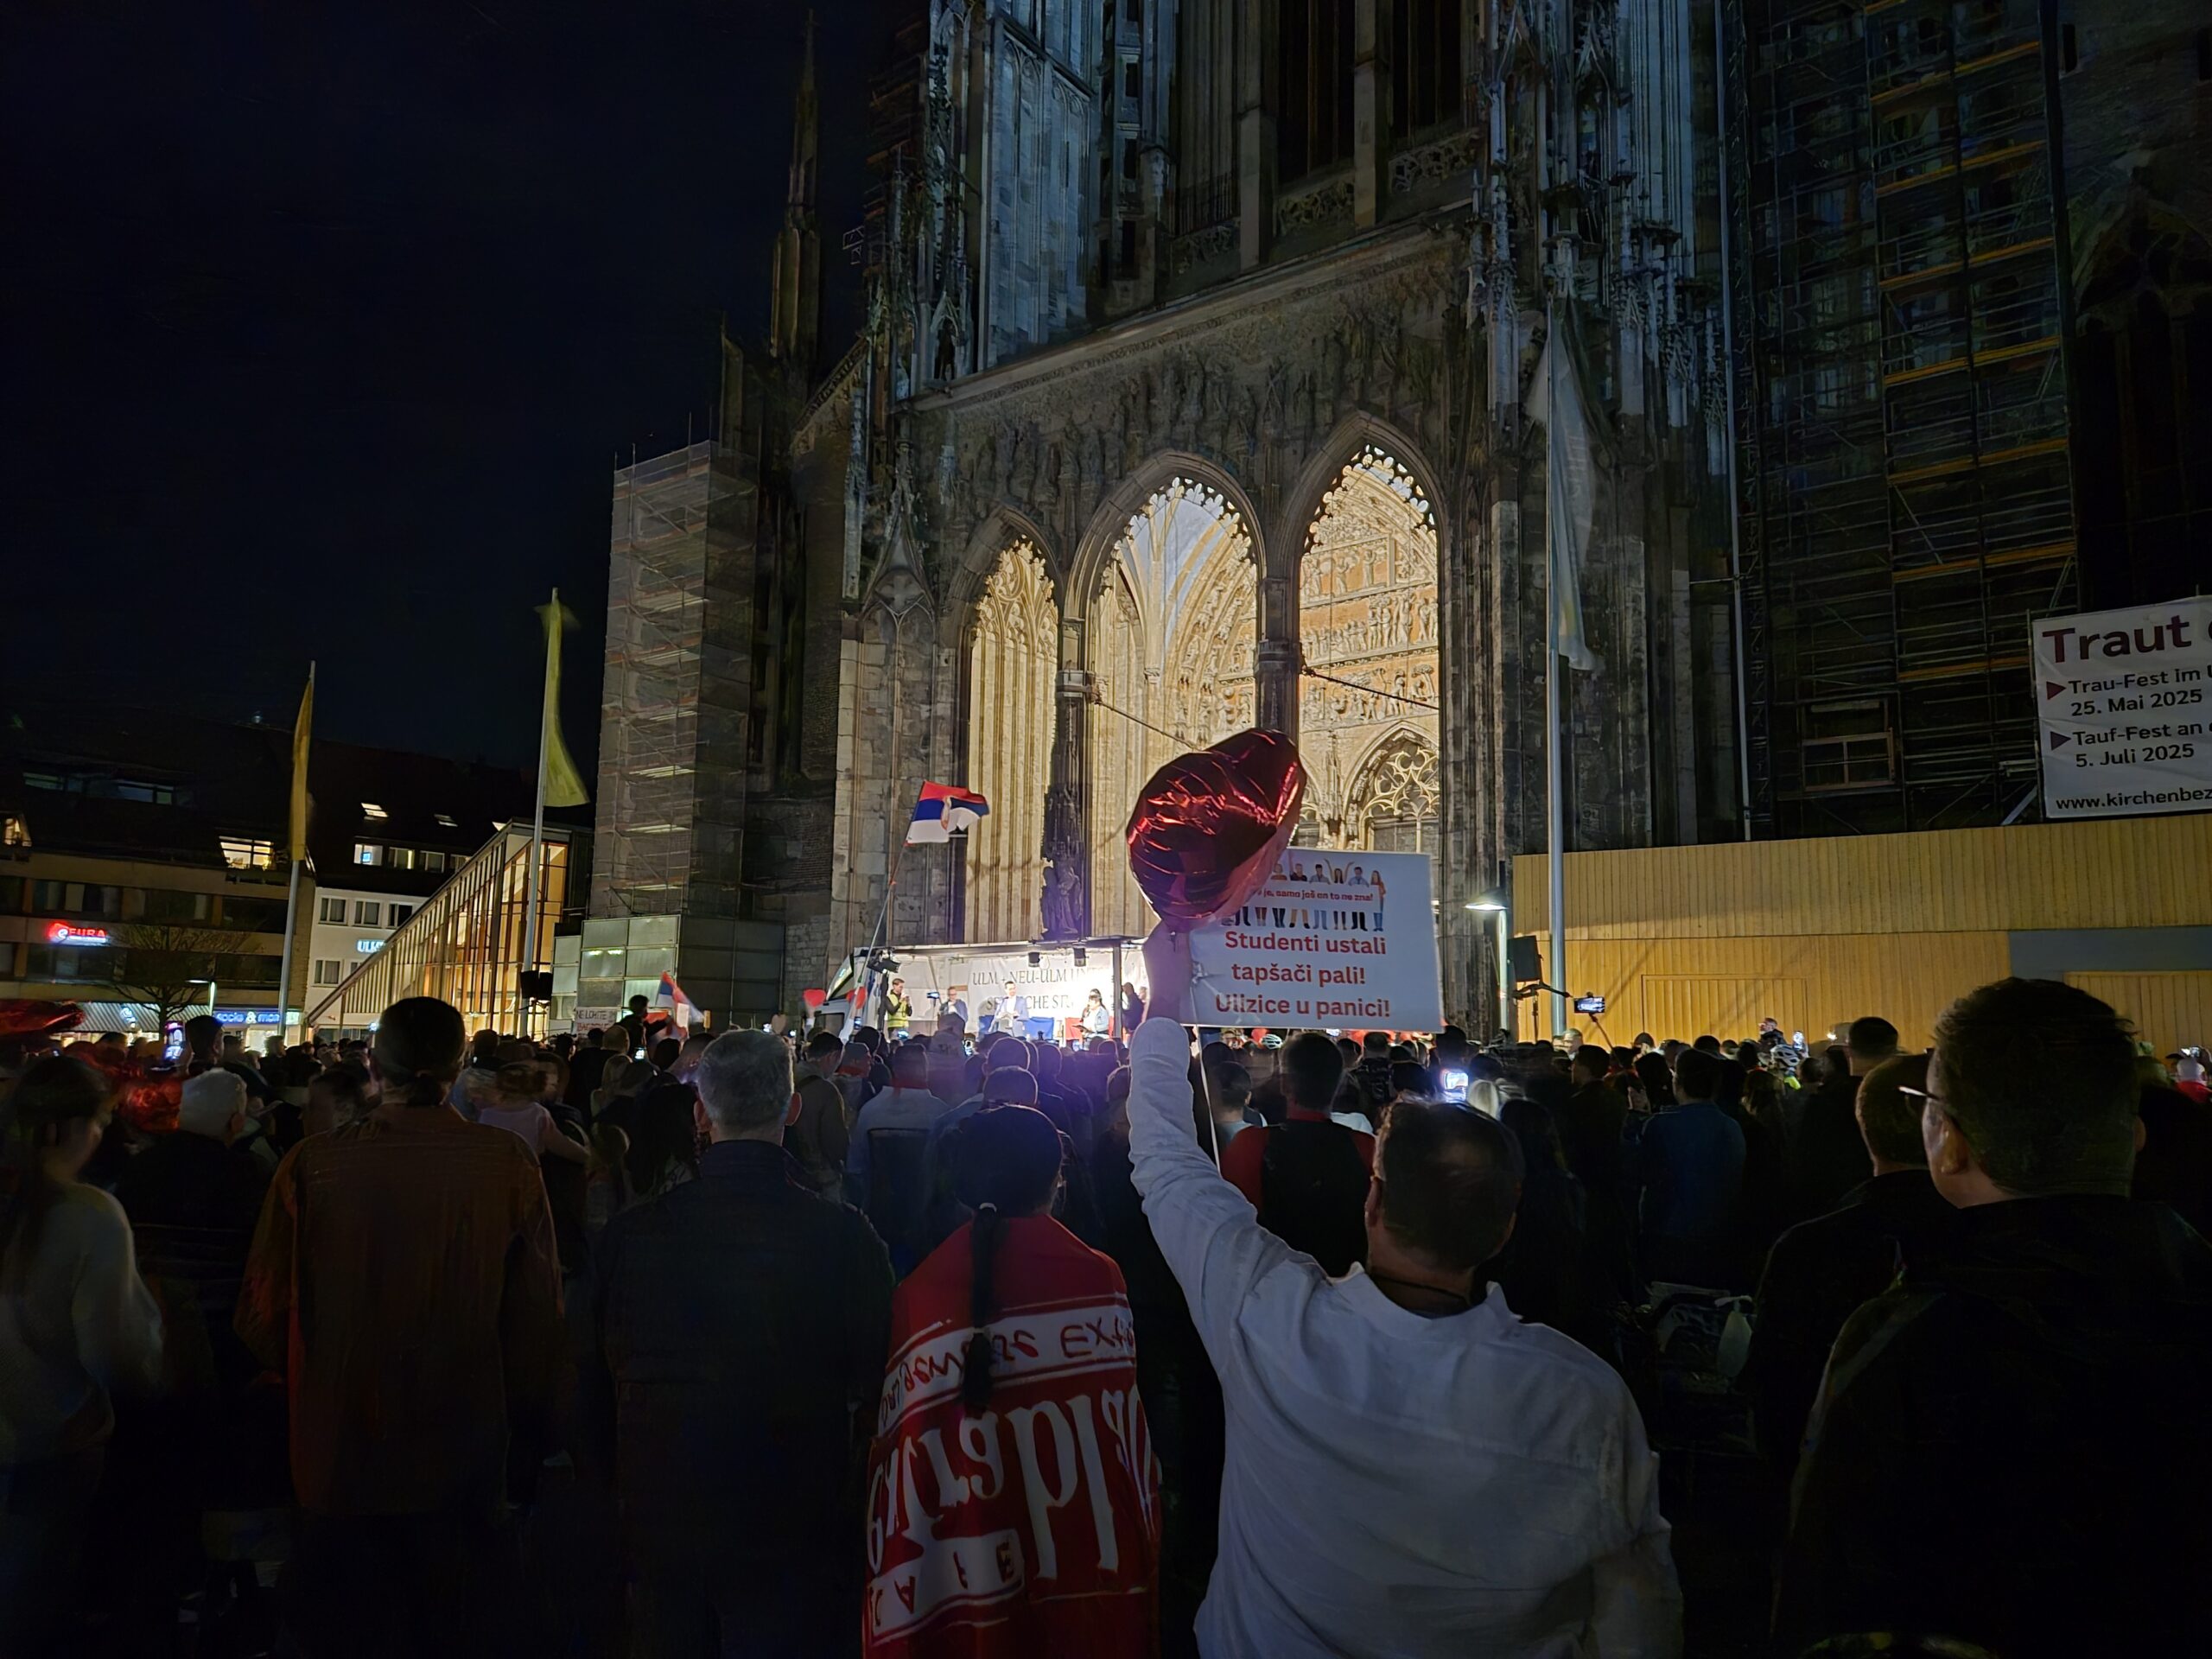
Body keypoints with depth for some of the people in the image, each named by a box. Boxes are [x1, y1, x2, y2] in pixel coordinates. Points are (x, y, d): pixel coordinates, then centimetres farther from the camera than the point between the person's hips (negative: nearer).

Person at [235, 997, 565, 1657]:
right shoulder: (509, 1164, -14)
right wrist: (532, 1423, 8)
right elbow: (538, 1318, -9)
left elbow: (263, 1317, -7)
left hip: (338, 1460, 0)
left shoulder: (311, 1164, -15)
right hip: (464, 1466, 0)